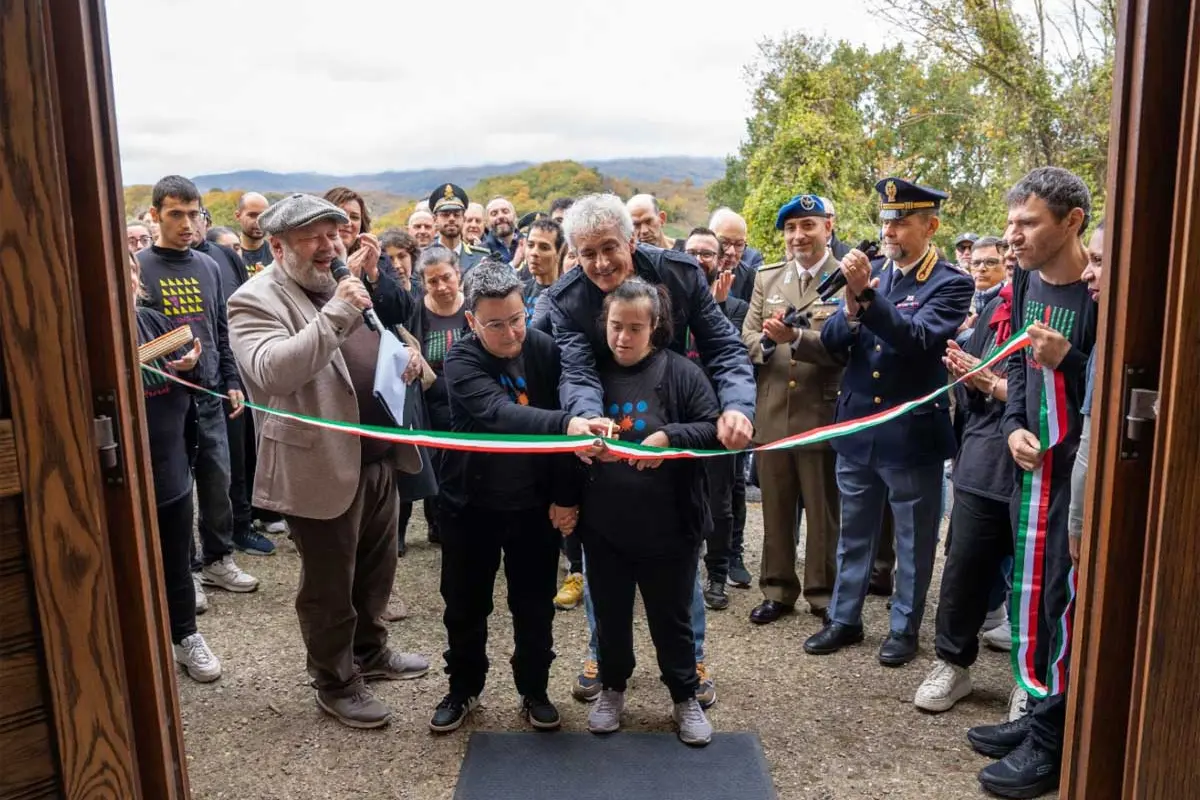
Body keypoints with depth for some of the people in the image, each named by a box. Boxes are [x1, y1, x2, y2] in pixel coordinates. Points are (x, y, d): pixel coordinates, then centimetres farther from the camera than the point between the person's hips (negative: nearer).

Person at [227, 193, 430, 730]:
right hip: (322, 466, -8)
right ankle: (336, 683, 28)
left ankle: (369, 651, 44)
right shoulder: (256, 301, -13)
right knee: (329, 585, 9)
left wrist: (406, 356, 1)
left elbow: (380, 339, 23)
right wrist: (336, 314, -32)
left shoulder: (344, 285, 11)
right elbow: (272, 370, -29)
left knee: (377, 568, 22)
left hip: (379, 456, 8)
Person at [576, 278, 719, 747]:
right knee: (610, 615, 17)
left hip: (668, 524, -2)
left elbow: (716, 429, -10)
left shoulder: (681, 372, -7)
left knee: (671, 617, 13)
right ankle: (612, 688, 40)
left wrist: (670, 436, -26)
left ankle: (685, 697, 34)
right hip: (604, 524, 2)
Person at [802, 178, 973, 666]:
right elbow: (831, 343, 1)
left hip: (913, 434, -4)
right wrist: (851, 306, -19)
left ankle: (904, 628, 28)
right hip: (857, 429, 5)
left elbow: (920, 339, -25)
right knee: (853, 534, 17)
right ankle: (844, 619, 31)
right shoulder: (869, 275, 6)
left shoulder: (950, 284, -8)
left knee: (913, 541, 11)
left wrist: (868, 294, -33)